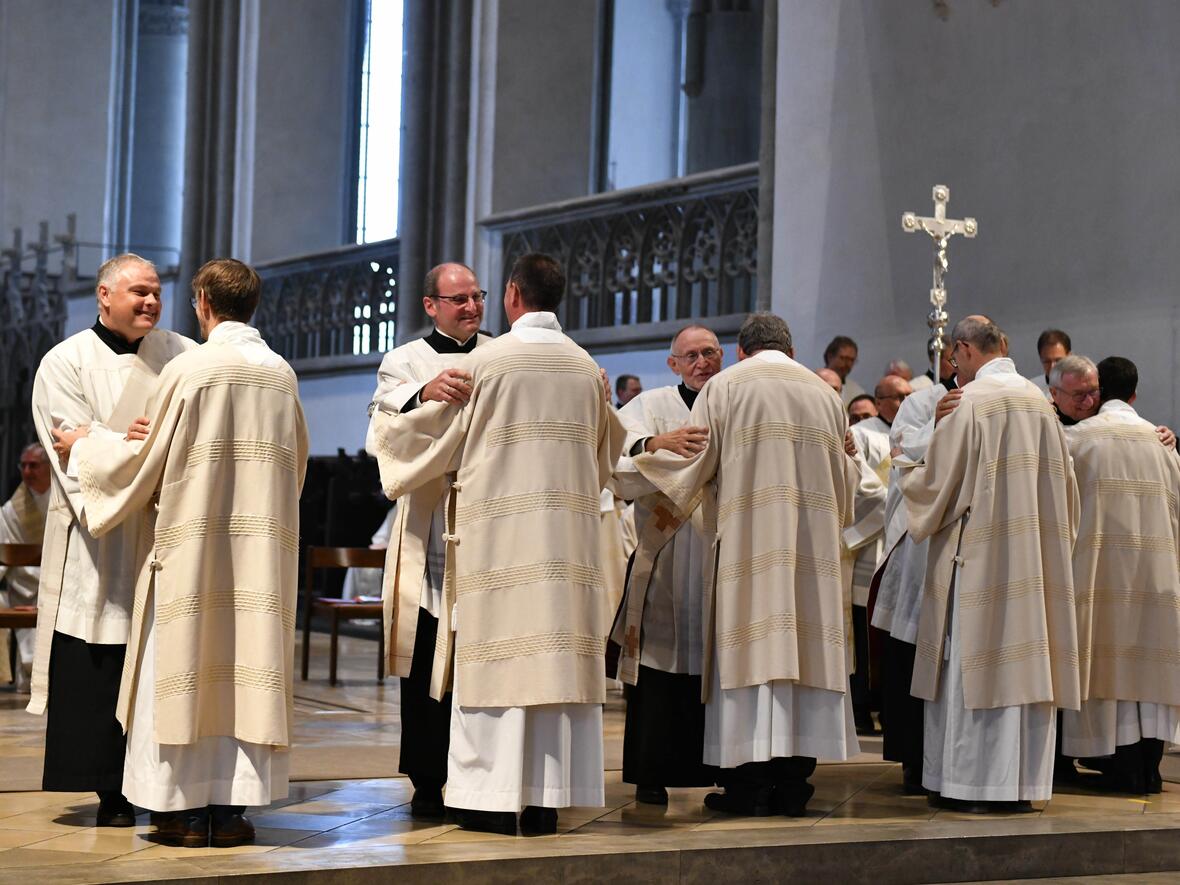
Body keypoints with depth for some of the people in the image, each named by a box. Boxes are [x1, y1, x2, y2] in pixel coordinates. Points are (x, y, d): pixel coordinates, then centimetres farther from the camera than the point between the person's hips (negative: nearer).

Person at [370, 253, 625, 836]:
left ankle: (491, 799, 0)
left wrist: (382, 427, 24)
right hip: (567, 533, 4)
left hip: (497, 530, -4)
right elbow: (607, 456, 21)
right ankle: (546, 801, 4)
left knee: (495, 656, -1)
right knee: (558, 656, 4)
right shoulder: (587, 368, 8)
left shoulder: (485, 361, -5)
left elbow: (434, 433, 4)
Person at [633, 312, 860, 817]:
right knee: (805, 651, 4)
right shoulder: (825, 394, 15)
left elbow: (693, 462, -1)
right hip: (814, 546, 4)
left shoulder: (725, 387, 2)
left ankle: (748, 784, -4)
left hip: (748, 540, -4)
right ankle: (793, 783, 4)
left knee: (750, 651, -3)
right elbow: (846, 480, 21)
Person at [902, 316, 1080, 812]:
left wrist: (905, 479, 14)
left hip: (979, 553, -6)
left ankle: (973, 783, -2)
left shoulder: (970, 401, -9)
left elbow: (938, 480, -6)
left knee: (975, 660, -3)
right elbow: (1063, 481, 15)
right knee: (1025, 659, 7)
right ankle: (1023, 781, 9)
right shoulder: (1037, 400, 11)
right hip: (1035, 557, 7)